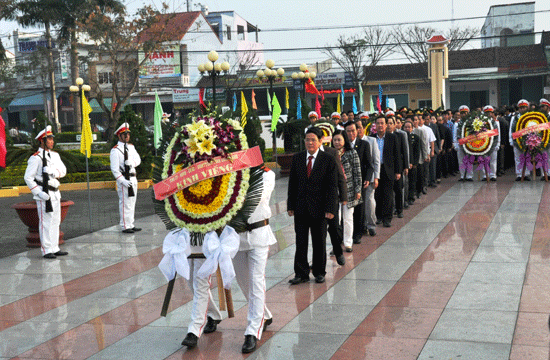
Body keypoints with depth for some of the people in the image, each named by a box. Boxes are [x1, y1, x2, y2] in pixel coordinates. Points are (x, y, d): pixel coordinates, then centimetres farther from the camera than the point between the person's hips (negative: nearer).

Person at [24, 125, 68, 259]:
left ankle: (54, 248, 21)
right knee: (46, 222, -5)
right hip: (44, 195, -8)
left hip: (55, 193, 8)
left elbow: (63, 171, 5)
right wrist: (39, 193, -19)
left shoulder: (55, 155, 12)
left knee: (55, 221, 12)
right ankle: (46, 250, 2)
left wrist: (52, 171, -16)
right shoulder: (36, 158, -10)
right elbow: (28, 178, -12)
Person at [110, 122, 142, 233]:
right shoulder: (115, 150, -9)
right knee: (125, 203, -7)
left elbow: (138, 160, 8)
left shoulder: (131, 147, 15)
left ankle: (131, 225, 21)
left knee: (132, 202, 13)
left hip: (133, 177, 8)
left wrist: (132, 163, -15)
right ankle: (125, 227, -2)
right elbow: (114, 169, -14)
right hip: (123, 179, -8)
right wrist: (123, 181, -21)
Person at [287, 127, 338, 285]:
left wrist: (330, 208, -12)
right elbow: (292, 184, 8)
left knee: (319, 242, 10)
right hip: (300, 207, 2)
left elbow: (332, 186, -5)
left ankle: (319, 272, 24)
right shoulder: (297, 158, 5)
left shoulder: (328, 160, -3)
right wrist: (290, 205, 2)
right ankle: (301, 273, 12)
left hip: (319, 208, -2)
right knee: (300, 242, 4)